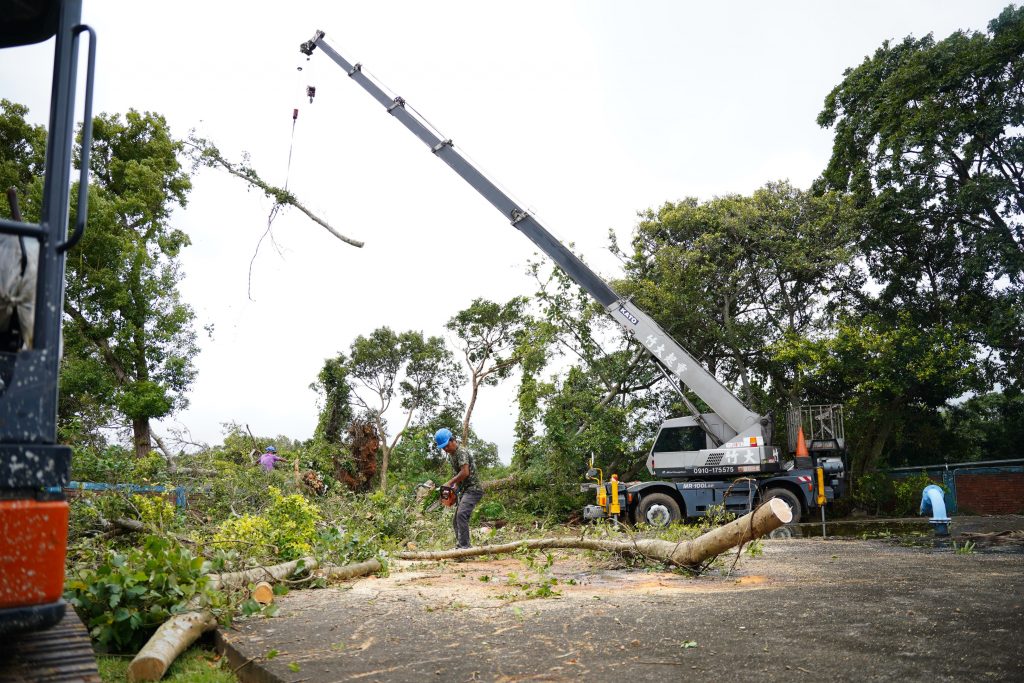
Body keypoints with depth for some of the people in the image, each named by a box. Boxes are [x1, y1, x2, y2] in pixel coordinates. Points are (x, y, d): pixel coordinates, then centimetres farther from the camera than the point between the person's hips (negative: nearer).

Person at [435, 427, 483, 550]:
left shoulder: (461, 452, -13)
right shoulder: (451, 455, 16)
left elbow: (465, 472, -23)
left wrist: (449, 483, -14)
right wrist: (453, 488, 7)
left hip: (472, 490, -11)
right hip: (464, 491, 11)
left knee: (461, 515, -27)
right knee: (456, 521, 11)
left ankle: (464, 546, -30)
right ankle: (460, 548, 15)